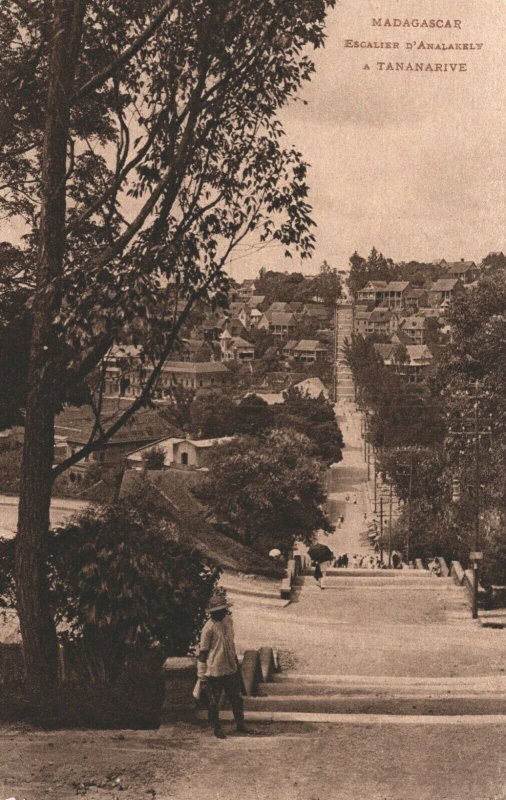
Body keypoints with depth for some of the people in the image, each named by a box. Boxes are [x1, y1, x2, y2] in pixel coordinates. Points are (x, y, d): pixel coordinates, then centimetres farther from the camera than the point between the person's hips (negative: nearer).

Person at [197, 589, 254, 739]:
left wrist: (235, 659, 22)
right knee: (214, 702, 9)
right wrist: (202, 674, -12)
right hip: (214, 672, -7)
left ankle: (240, 725, 30)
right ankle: (217, 728, 25)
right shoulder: (209, 627, -20)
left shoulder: (228, 620, 3)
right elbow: (202, 652, -15)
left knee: (237, 699, 16)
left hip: (231, 669, 7)